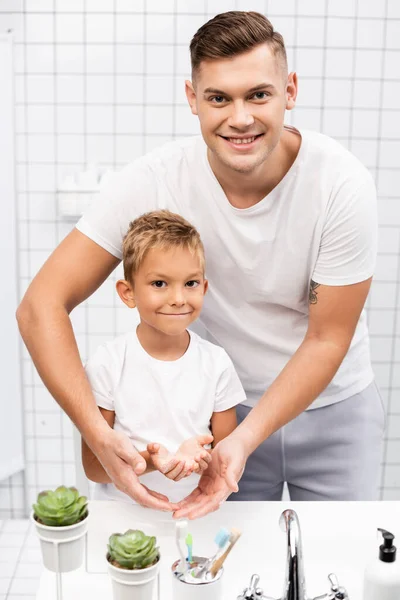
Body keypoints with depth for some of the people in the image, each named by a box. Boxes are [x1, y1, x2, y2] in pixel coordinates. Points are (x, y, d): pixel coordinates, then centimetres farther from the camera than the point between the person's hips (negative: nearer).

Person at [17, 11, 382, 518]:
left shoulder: (343, 184, -23)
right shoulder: (154, 181, -22)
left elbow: (327, 341, -17)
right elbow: (41, 305, -23)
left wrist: (244, 441, -28)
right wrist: (100, 436, -35)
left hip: (332, 406, 1)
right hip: (227, 406, 0)